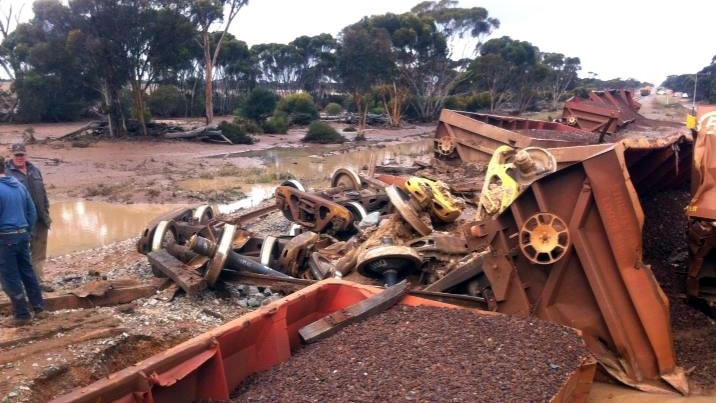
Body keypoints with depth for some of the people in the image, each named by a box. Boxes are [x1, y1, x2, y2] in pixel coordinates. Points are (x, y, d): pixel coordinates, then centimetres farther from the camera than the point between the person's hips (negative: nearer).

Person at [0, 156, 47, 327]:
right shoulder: (19, 185, 7)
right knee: (27, 272, 16)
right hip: (22, 235, 7)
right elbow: (32, 212, 12)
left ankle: (22, 315, 11)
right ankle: (39, 308, 21)